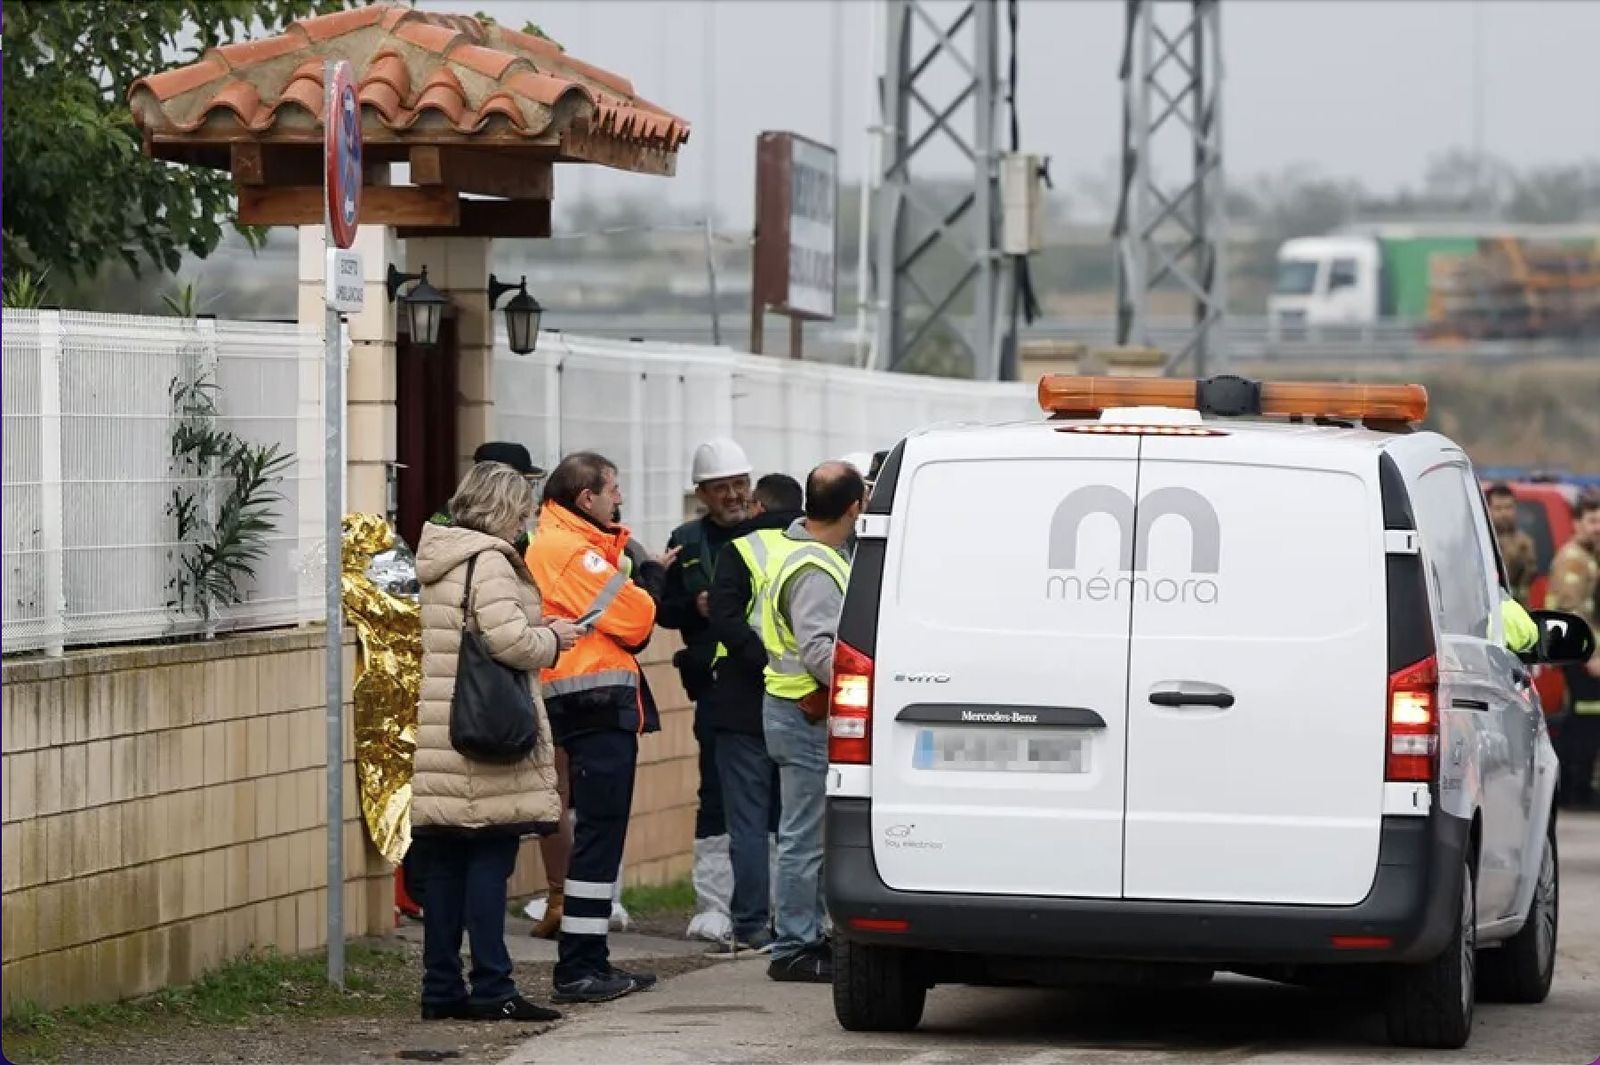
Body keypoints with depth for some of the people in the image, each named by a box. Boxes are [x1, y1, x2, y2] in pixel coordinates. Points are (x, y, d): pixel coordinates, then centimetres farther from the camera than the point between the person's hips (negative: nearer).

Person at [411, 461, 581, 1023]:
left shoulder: (440, 560, 16)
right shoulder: (488, 562, -12)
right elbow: (508, 640, -21)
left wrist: (537, 632, 14)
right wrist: (552, 639, -4)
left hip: (440, 740, 9)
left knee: (445, 865, 9)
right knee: (490, 859, -5)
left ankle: (441, 987, 12)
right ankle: (492, 989, -4)